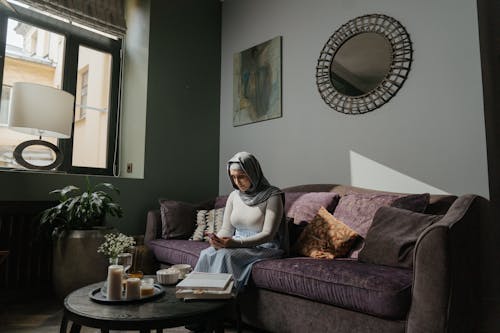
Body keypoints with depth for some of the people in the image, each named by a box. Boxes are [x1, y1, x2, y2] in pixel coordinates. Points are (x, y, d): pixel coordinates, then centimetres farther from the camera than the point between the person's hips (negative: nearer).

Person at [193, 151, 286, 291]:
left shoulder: (272, 195, -10)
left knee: (225, 255, -31)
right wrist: (218, 239, -14)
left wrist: (236, 243, -27)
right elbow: (226, 229, 10)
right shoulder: (234, 196, 9)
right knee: (206, 253, -25)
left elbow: (268, 234, -15)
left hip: (264, 247, -5)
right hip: (237, 245, 5)